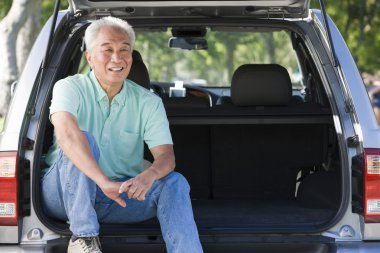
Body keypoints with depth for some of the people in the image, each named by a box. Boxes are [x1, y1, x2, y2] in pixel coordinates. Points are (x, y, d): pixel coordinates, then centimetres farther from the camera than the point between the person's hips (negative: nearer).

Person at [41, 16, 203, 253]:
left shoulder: (149, 102, 1)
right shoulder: (70, 88, -9)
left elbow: (166, 156, -10)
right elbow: (66, 133, -30)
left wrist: (148, 176, -37)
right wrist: (103, 182, -44)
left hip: (120, 196, 3)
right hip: (65, 195, -3)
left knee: (174, 182, -18)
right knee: (83, 140, -30)